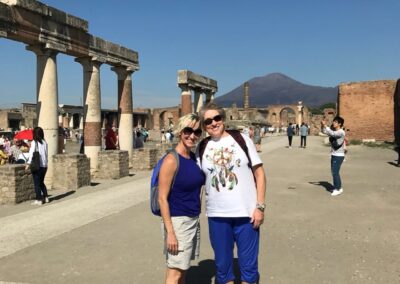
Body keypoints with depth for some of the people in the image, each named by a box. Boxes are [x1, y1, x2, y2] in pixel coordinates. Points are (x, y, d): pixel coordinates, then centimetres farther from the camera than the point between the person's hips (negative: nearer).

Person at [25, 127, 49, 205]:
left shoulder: (34, 142, -9)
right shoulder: (44, 142, 5)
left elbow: (32, 153, -19)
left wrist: (28, 163, -24)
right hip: (44, 165, 5)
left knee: (37, 183, 3)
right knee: (41, 182, 20)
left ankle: (39, 200, 5)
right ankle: (46, 197, 20)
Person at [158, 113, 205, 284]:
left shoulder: (194, 157, 6)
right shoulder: (171, 160, -17)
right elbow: (162, 198, -18)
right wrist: (170, 232, -20)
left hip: (193, 220, 8)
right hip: (177, 221, -7)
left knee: (183, 269, 18)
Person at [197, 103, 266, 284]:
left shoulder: (241, 139, -2)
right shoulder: (201, 148, 3)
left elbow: (259, 173, -2)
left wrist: (260, 206, -8)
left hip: (246, 213, -2)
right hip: (217, 215, 2)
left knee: (248, 265, 9)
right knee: (222, 264, 15)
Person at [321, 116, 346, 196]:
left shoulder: (341, 132, -16)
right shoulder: (334, 131, 9)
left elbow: (332, 133, -31)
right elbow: (324, 132, 9)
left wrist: (325, 125, -30)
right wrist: (323, 126, -10)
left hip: (339, 156, -9)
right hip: (334, 155, 9)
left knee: (335, 172, -8)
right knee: (334, 172, 14)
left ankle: (337, 189, 1)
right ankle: (339, 188, 25)